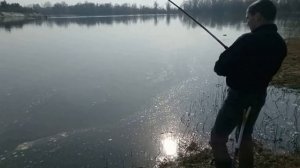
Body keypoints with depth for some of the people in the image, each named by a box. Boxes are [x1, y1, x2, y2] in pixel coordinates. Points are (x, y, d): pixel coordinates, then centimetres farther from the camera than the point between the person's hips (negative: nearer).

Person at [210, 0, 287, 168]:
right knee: (246, 136, 25)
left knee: (217, 139, 3)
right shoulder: (280, 44, 2)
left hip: (239, 97, -8)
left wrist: (230, 56, 2)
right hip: (259, 96, 8)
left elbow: (220, 68, -19)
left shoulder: (248, 40, -23)